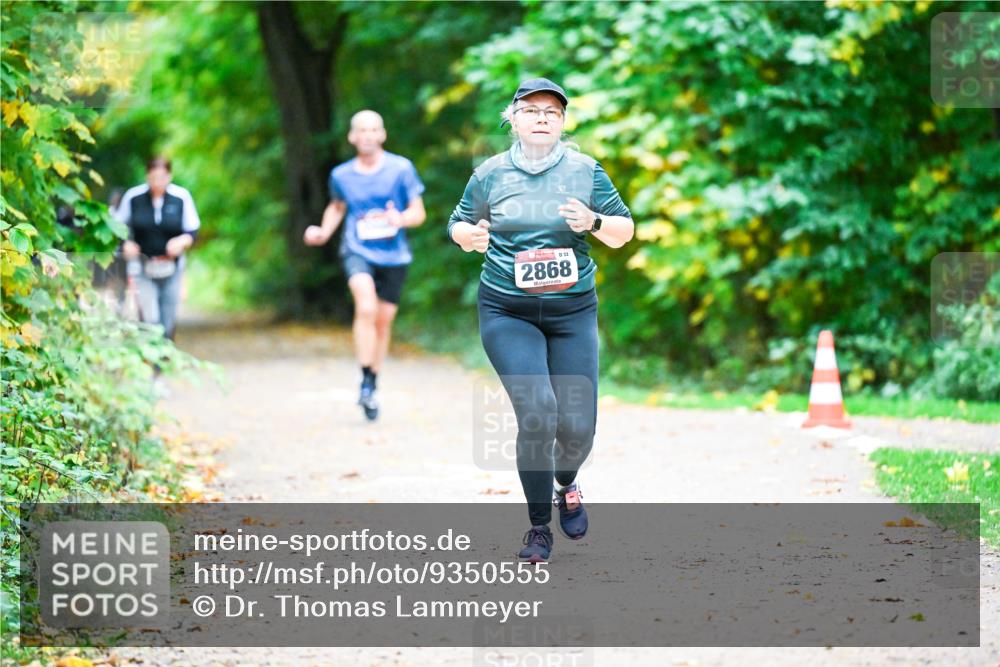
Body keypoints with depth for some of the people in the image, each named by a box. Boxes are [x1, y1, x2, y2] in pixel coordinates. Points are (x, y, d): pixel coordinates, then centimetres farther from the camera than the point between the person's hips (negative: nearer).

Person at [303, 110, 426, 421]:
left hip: (393, 254, 1)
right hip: (357, 250, -1)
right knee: (366, 307, -26)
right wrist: (324, 232, 5)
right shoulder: (341, 175, 3)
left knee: (384, 320, 9)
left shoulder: (401, 168, -4)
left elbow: (419, 213, 0)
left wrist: (400, 219, -22)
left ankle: (373, 387, 28)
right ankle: (365, 381, -20)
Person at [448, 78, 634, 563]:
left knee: (577, 426, -3)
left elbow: (624, 232, 7)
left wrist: (594, 223, -14)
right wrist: (470, 236, -9)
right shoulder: (490, 174, 2)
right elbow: (459, 224, 14)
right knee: (537, 411, -19)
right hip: (507, 311, -1)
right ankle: (539, 526, -2)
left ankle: (566, 484, 35)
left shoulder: (585, 171, 2)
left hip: (573, 310, 1)